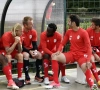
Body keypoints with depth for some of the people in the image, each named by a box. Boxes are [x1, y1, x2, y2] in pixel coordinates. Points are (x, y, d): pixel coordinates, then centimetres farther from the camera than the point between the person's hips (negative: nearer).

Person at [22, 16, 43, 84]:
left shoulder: (33, 32, -6)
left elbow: (34, 44, -3)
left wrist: (35, 51, -25)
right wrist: (30, 51, -29)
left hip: (30, 49, 5)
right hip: (22, 50, -5)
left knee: (39, 55, -20)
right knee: (26, 55, -36)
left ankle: (37, 75, -6)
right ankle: (27, 77, -30)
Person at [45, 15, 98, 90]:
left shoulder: (83, 32, -10)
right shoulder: (68, 32, 7)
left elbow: (88, 47, -14)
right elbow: (63, 43, 11)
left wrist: (88, 60, -26)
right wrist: (59, 51, -11)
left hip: (81, 55, -5)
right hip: (72, 53, 5)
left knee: (85, 67, -39)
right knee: (54, 56, -15)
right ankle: (56, 82, -12)